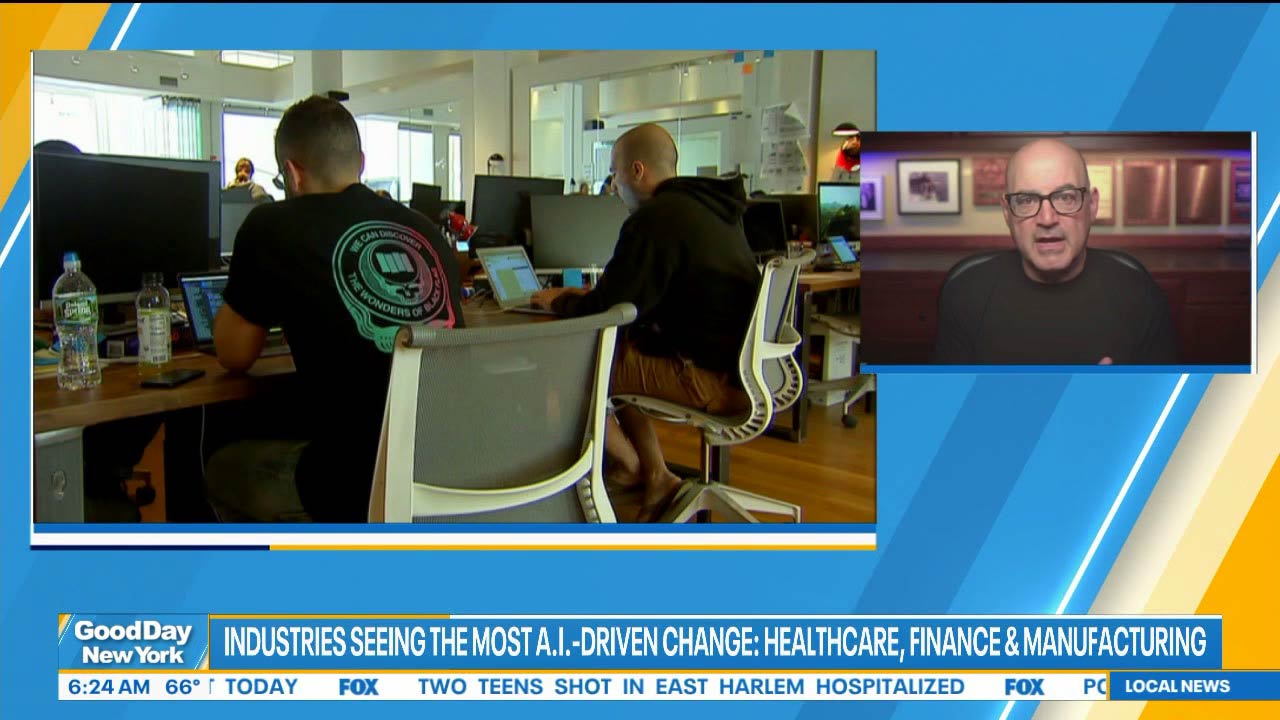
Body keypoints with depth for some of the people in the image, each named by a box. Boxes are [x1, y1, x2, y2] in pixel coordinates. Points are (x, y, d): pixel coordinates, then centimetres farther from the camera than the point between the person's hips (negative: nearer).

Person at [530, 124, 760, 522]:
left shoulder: (655, 218, -18)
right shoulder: (709, 206, 13)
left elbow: (605, 310, -15)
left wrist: (559, 302, 5)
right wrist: (591, 295, 22)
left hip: (714, 379, -10)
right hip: (738, 363, 10)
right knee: (615, 354, 22)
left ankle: (633, 467, 23)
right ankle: (657, 476, 17)